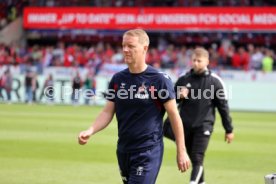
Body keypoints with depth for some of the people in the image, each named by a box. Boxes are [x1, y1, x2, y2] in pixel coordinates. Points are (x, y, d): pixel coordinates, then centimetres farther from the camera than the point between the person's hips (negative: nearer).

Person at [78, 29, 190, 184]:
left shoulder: (159, 80, -9)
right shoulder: (118, 79, 7)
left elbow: (174, 116, -5)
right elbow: (108, 112, 8)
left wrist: (181, 152, -5)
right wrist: (90, 131, -10)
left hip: (148, 152, -6)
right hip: (123, 151, 6)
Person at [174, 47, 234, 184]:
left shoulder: (215, 81, -1)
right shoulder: (183, 79, 7)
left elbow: (223, 106, 2)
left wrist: (229, 130, 3)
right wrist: (179, 96, -8)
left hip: (203, 126, -4)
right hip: (185, 126, 4)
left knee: (197, 159, -13)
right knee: (193, 159, 10)